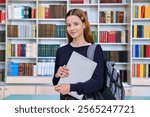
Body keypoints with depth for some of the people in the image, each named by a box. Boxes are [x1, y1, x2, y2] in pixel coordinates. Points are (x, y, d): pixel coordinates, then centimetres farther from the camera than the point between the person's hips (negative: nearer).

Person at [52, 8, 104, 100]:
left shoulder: (95, 50, -7)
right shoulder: (61, 51, 4)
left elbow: (98, 82, -16)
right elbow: (56, 83, 11)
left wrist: (71, 87, -25)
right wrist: (57, 75, -10)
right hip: (65, 99, 3)